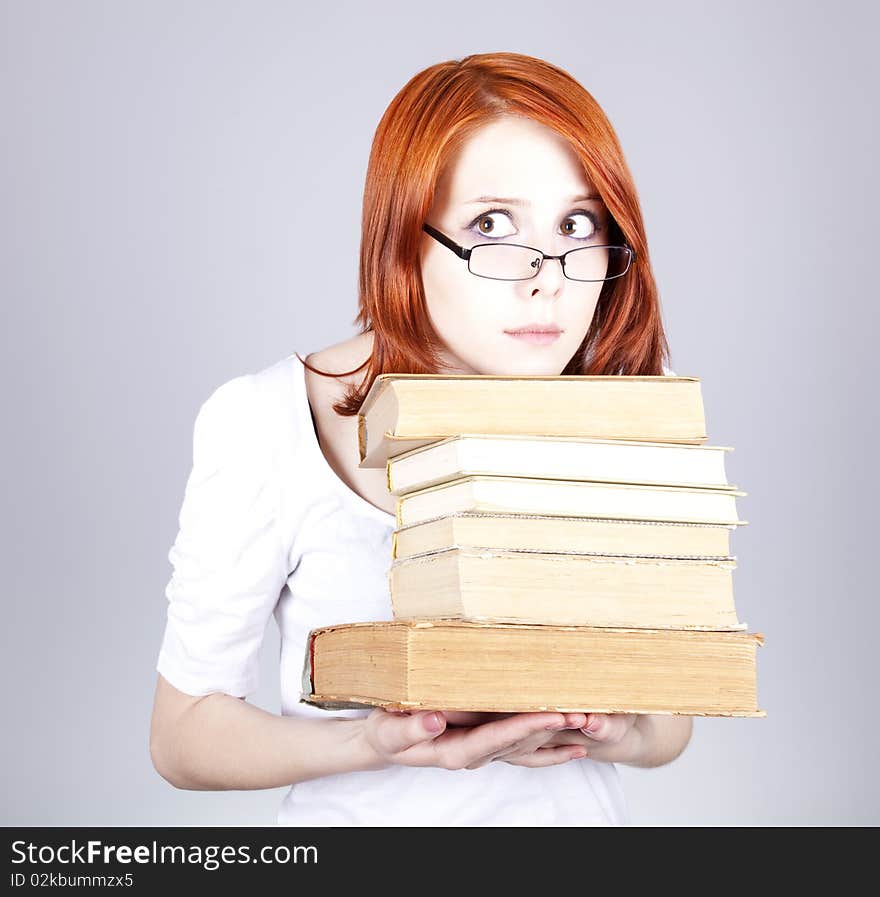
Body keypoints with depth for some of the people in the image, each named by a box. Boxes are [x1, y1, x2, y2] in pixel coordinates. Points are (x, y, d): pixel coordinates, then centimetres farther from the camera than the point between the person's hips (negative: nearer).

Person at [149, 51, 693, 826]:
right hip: (362, 815, -3)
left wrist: (624, 733, -19)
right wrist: (374, 744, -25)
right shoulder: (265, 428, -14)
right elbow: (184, 735, -9)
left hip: (577, 806, 3)